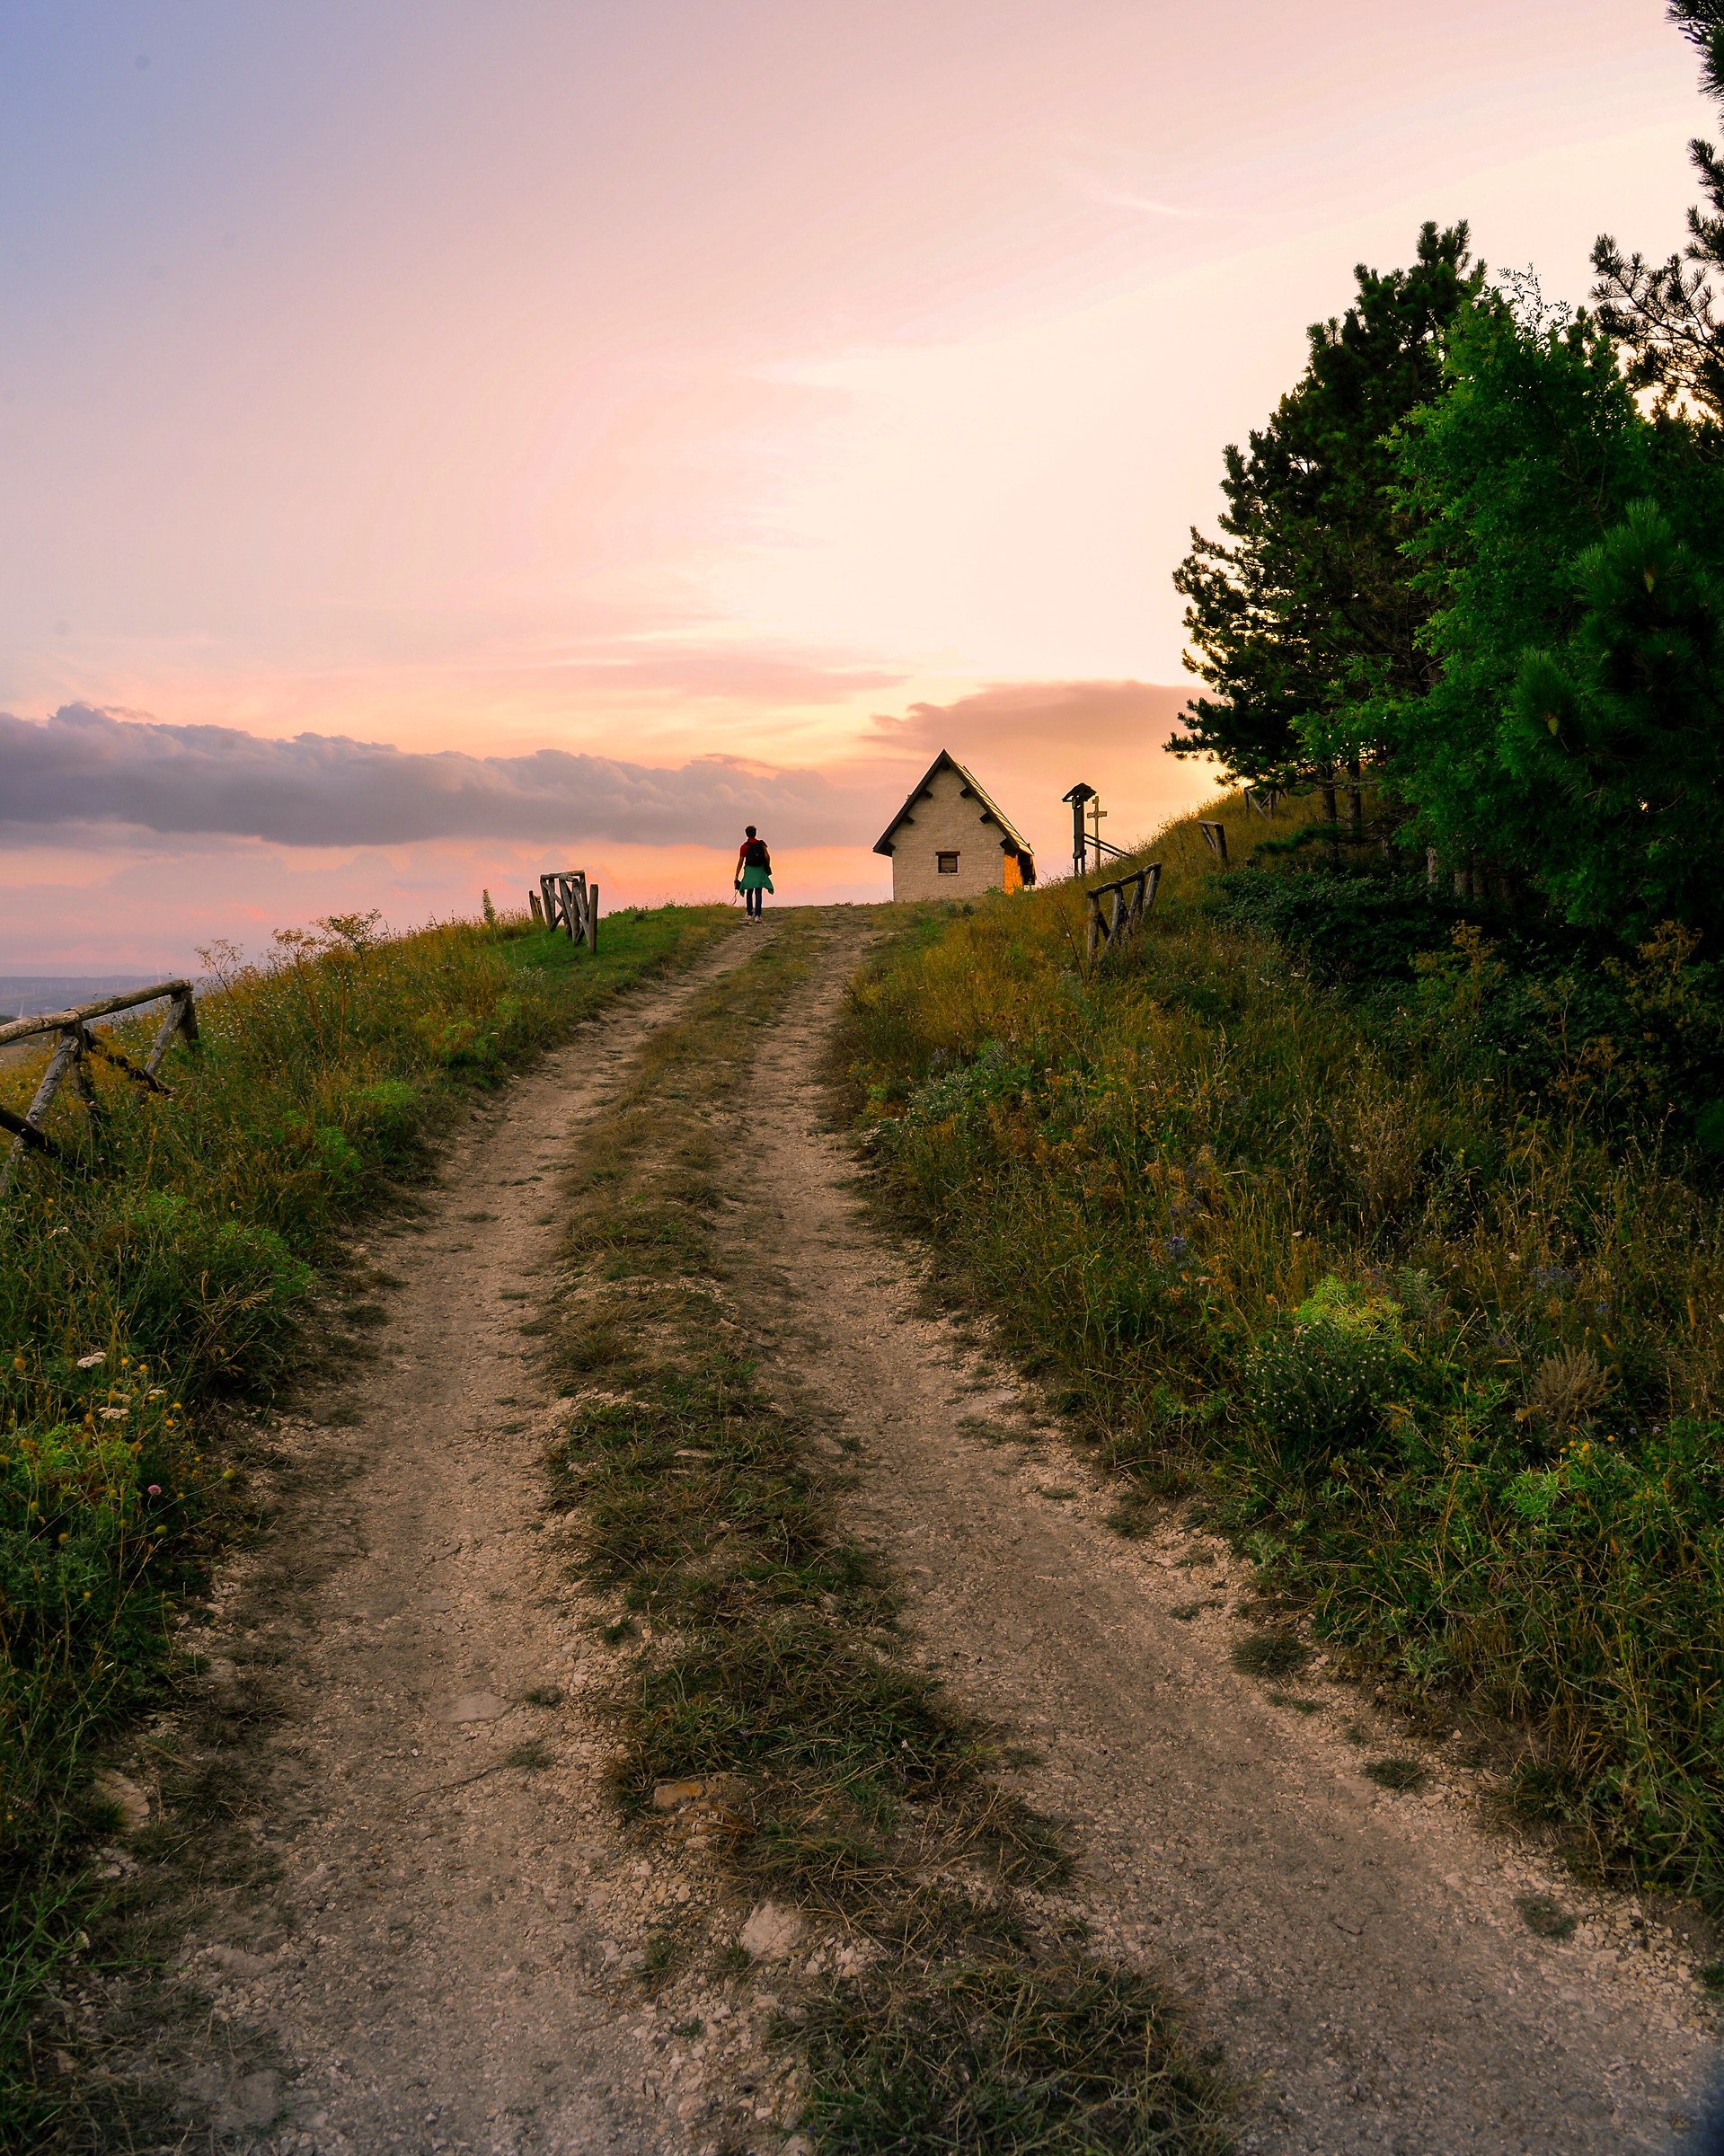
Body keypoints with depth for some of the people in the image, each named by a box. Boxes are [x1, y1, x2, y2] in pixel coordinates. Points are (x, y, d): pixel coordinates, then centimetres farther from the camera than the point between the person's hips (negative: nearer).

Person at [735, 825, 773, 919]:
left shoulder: (744, 846, -1)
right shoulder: (761, 844, 0)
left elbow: (740, 863, -2)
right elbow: (767, 856, -9)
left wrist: (736, 877, 1)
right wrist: (768, 867, 9)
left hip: (749, 870, 0)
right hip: (760, 870, 0)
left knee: (749, 893, 16)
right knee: (758, 894, -2)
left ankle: (750, 914, 18)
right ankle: (757, 915, -14)